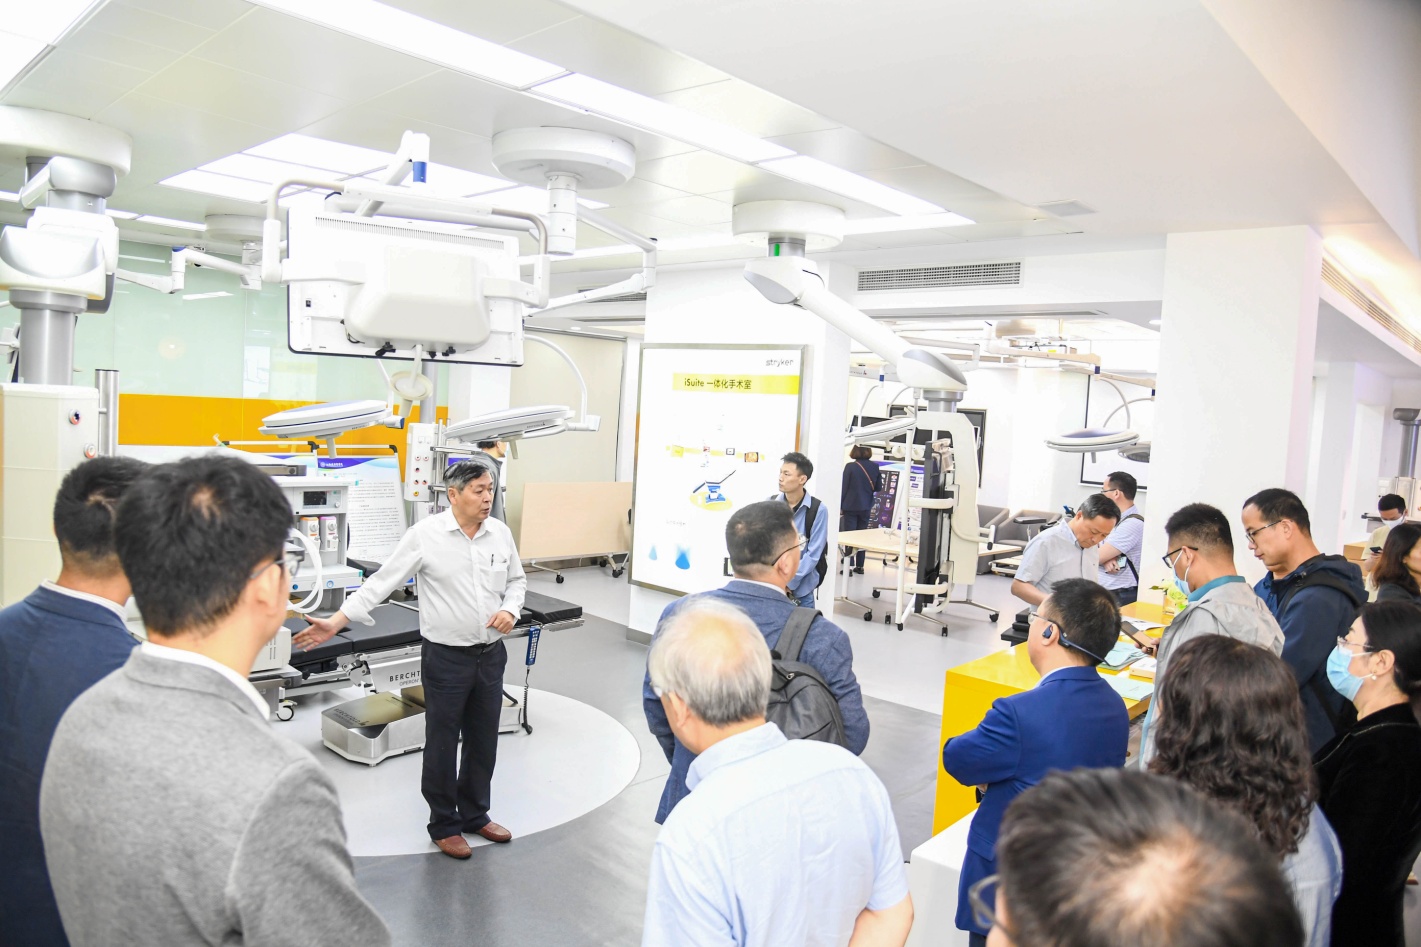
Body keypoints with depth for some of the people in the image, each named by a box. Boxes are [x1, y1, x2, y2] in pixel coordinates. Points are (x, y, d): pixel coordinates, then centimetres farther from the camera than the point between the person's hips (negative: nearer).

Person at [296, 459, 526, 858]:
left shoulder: (500, 533, 0)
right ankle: (443, 825, 27)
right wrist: (337, 621, -15)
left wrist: (510, 609, -6)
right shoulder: (425, 534, -12)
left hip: (491, 654, 4)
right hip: (446, 657, -4)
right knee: (442, 743, 9)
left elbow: (517, 579, 13)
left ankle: (475, 815, 35)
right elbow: (381, 582, -10)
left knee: (483, 742, 16)